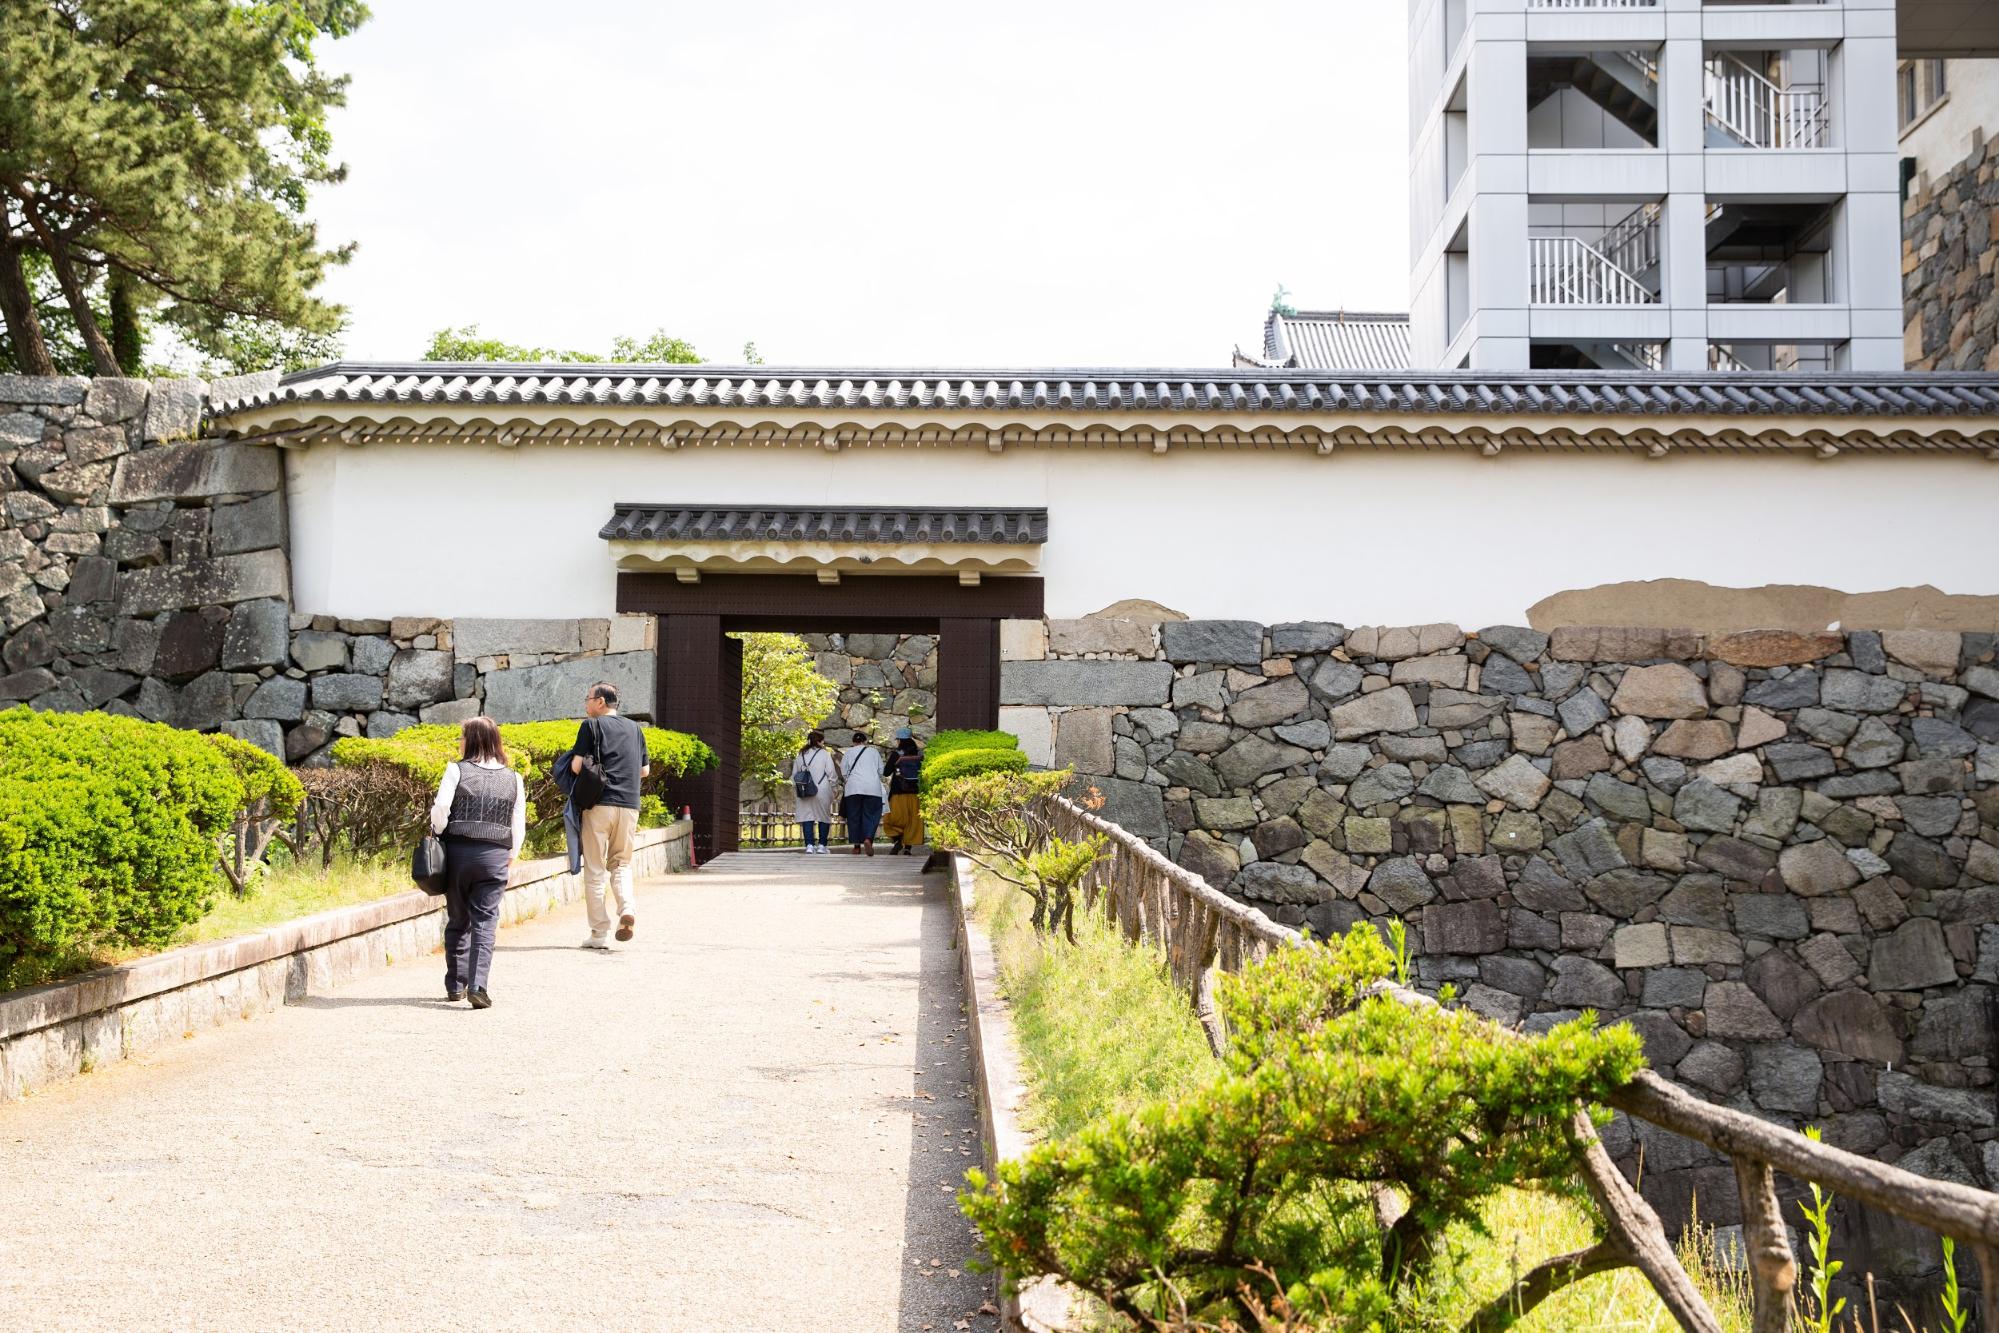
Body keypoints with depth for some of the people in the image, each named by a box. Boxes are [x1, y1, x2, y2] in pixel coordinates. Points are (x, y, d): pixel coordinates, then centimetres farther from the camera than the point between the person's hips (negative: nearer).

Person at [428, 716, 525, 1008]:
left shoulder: (457, 770, -3)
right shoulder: (513, 778, 6)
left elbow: (440, 810, -10)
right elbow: (519, 823, 7)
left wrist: (439, 835, 8)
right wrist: (512, 856, 20)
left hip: (459, 852, -1)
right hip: (495, 856, 1)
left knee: (457, 920, 13)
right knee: (485, 921, 0)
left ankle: (455, 985, 20)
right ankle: (477, 984, -14)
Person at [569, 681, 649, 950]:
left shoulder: (591, 725, 0)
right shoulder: (634, 728, 15)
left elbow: (576, 765, -8)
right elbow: (645, 771, 17)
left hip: (600, 804, -4)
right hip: (629, 804, 4)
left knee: (595, 869, 3)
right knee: (621, 863, 16)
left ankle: (599, 933, 2)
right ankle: (627, 907, -12)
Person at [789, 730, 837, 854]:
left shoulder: (800, 755, 11)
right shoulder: (825, 754, -3)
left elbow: (794, 775, 13)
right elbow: (831, 773, -6)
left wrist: (796, 790, 19)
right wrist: (832, 788, 5)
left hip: (804, 791, 3)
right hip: (822, 790, -3)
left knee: (807, 817, 3)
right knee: (824, 817, 8)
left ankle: (809, 845, -7)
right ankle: (821, 845, 4)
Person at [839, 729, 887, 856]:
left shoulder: (848, 753, 10)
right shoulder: (874, 752, 11)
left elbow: (843, 773, 7)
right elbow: (881, 771, 13)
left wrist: (846, 781, 25)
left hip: (853, 788, 0)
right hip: (873, 788, 0)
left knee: (854, 817, 6)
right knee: (870, 815, 0)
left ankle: (856, 845, 4)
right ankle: (868, 839, -23)